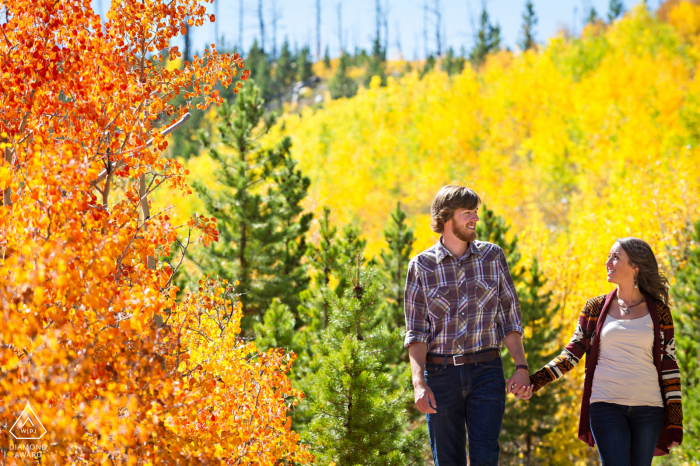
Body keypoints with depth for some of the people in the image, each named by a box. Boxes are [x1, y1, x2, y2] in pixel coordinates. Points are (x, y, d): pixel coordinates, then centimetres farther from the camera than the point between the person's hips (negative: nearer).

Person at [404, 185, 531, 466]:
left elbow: (509, 317, 8)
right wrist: (419, 382, -12)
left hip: (486, 372, 0)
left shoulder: (493, 257, 7)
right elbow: (416, 332, 1)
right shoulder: (421, 266, 3)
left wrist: (521, 366, -4)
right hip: (440, 374, 0)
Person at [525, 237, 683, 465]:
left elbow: (669, 366, 5)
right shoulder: (596, 308, 9)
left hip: (648, 408, 0)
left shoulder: (658, 312, 6)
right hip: (606, 405, 0)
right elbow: (571, 354, 9)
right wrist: (534, 381, -3)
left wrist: (675, 419, 0)